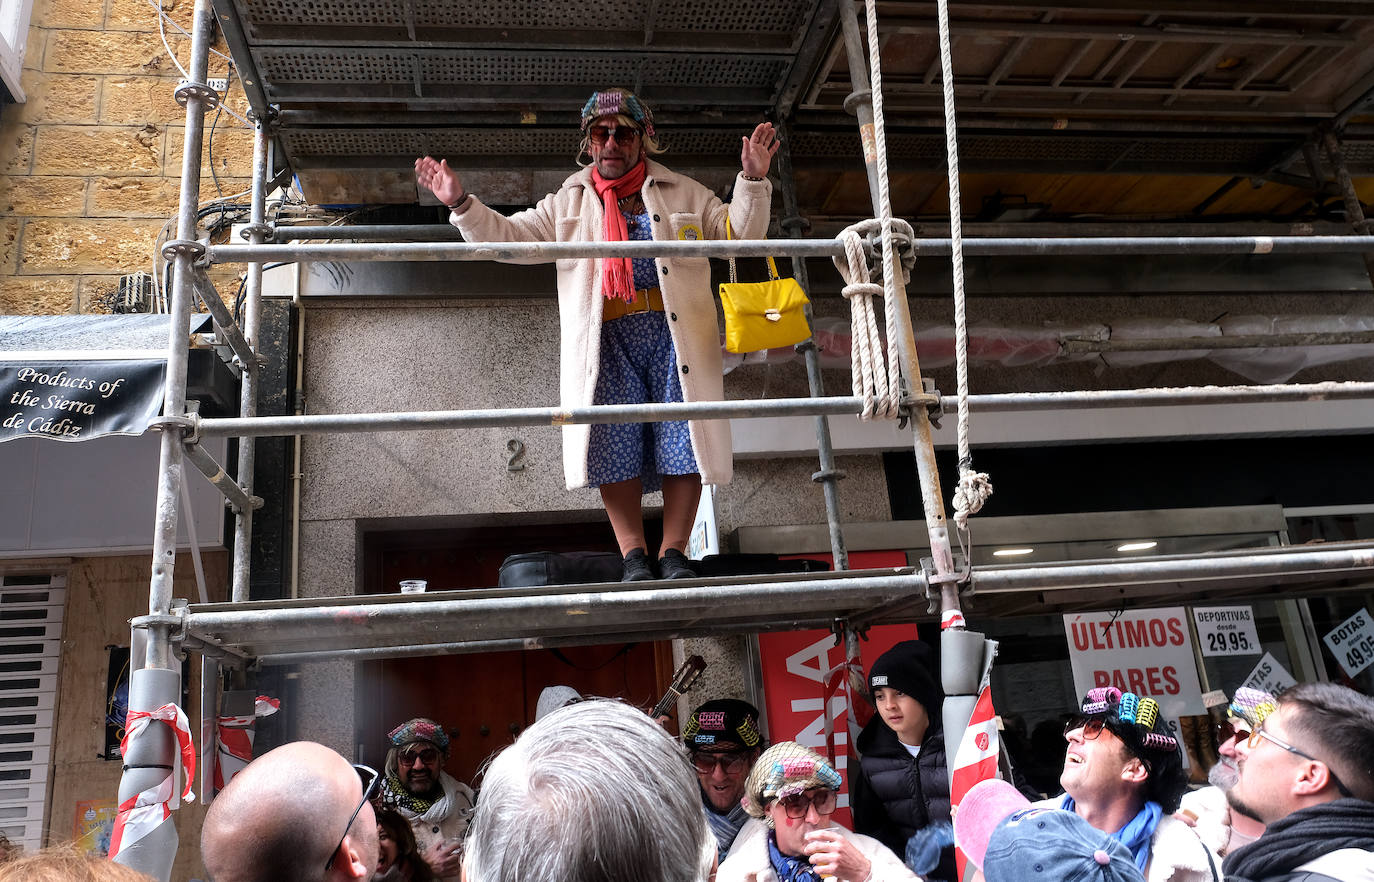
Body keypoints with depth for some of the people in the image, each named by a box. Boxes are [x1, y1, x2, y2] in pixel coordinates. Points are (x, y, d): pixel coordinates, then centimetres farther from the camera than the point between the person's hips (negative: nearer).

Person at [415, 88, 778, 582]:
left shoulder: (684, 194, 18)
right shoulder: (567, 204, 20)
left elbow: (740, 236, 14)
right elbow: (507, 236, 16)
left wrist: (752, 181, -1)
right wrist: (461, 204, 1)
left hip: (675, 333, 0)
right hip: (607, 338, 0)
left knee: (684, 441, -8)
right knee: (615, 446, -10)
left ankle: (674, 553, -1)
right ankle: (634, 556, -3)